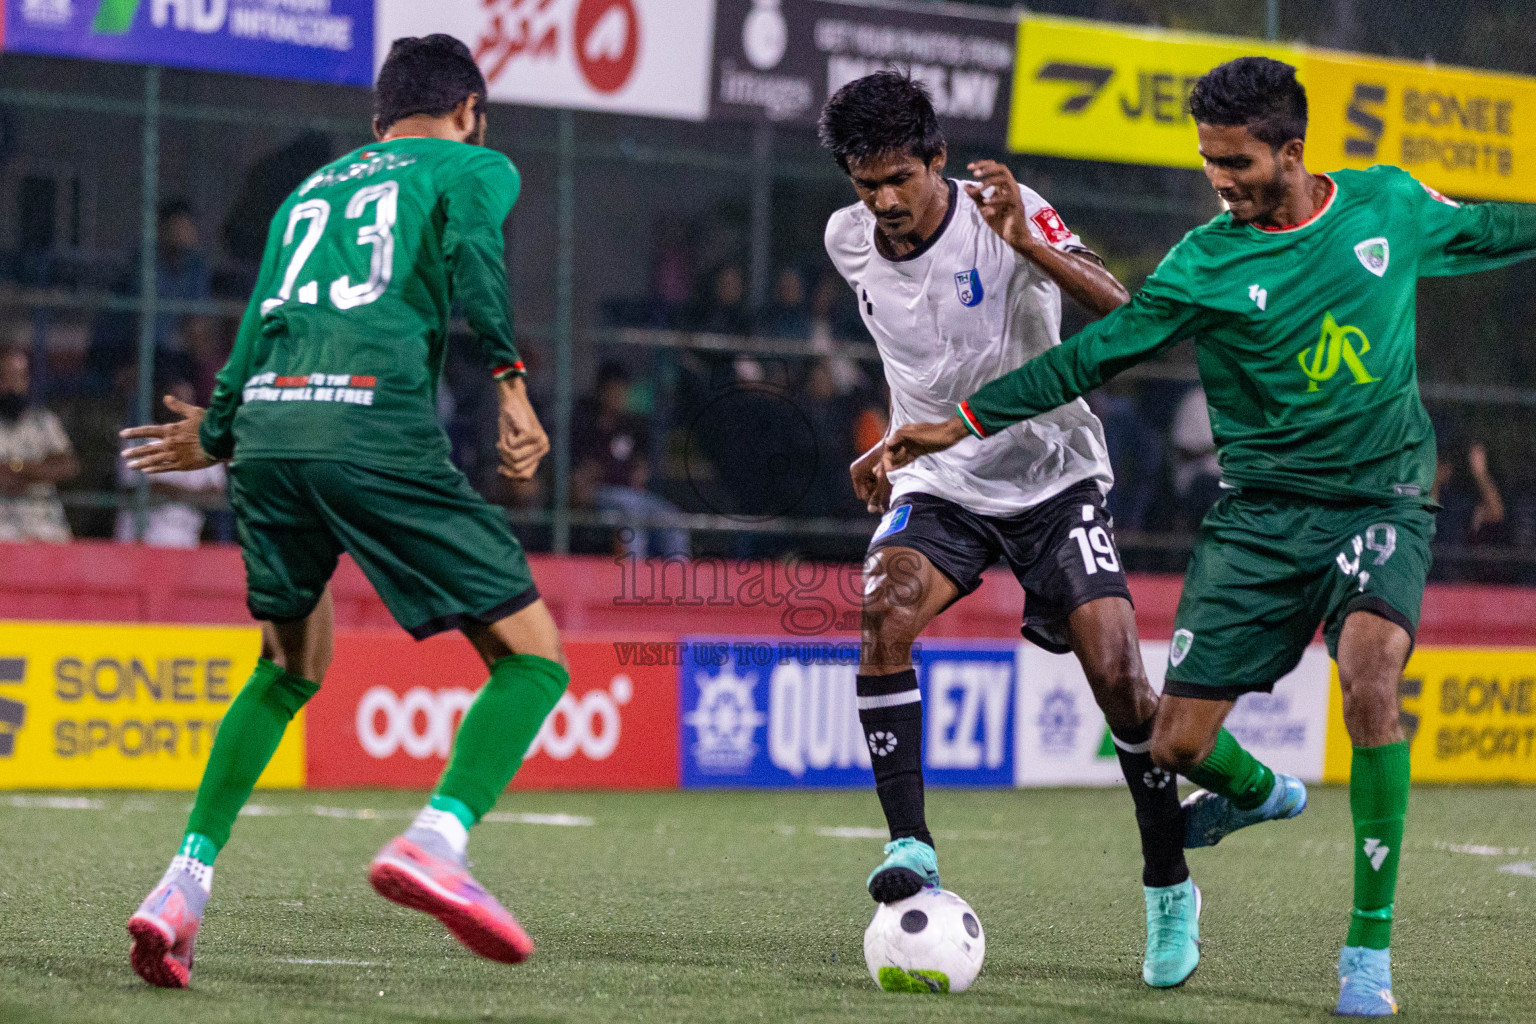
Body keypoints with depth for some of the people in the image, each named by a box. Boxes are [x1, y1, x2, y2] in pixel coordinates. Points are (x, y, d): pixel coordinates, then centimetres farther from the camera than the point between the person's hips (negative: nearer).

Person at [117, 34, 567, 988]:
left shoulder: (309, 190, 31)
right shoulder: (473, 166, 16)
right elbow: (475, 251, -7)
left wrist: (216, 435, 49)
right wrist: (511, 382, -12)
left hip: (267, 431, 6)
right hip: (380, 435, -6)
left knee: (290, 671, 26)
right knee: (533, 658, 0)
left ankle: (187, 880, 12)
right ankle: (438, 838, -25)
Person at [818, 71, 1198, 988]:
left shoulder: (1010, 216, -16)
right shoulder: (849, 240, -2)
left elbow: (1124, 317, -30)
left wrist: (1030, 244, -42)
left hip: (1053, 476, -3)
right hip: (940, 483, 3)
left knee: (1117, 675, -15)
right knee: (884, 610, -28)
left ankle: (1170, 888, 5)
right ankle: (910, 845, -25)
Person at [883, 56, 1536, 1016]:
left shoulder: (1389, 204, 0)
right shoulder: (1206, 263, -4)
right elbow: (1093, 354, -2)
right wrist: (964, 423, -6)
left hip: (1381, 503, -1)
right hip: (1261, 512, 1)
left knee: (1371, 676, -30)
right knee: (1179, 744, -6)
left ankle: (1370, 945, -18)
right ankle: (1258, 791, 34)